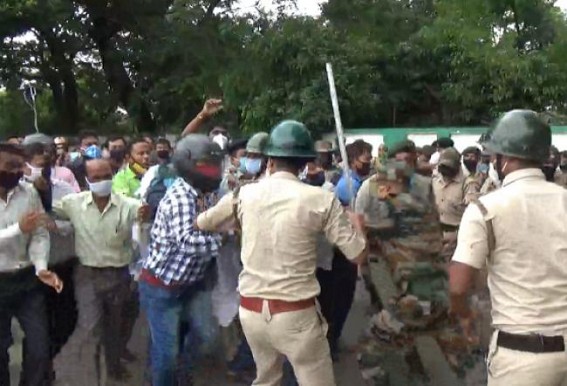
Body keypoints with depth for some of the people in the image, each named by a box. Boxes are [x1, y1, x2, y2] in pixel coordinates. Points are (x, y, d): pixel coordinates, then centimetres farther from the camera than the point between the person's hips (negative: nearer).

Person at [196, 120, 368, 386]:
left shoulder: (244, 193, 0)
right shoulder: (321, 200, -10)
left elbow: (202, 224, 16)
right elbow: (359, 256, -5)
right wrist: (356, 223, 15)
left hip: (251, 310, 4)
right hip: (296, 314, -4)